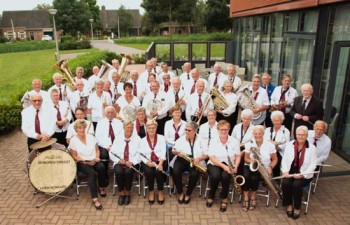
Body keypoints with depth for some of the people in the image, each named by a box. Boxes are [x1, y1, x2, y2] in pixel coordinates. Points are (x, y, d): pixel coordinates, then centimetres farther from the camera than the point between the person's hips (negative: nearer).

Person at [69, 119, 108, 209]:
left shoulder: (90, 136, 8)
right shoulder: (73, 140, -2)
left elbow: (97, 149, 12)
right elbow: (74, 156, -3)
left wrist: (97, 157, -8)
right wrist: (86, 162, -15)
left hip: (94, 161, 3)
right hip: (82, 163, -3)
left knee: (101, 167, -30)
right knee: (91, 172, -33)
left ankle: (101, 187, -5)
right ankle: (95, 199, -31)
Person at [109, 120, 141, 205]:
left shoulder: (137, 138, 5)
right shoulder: (118, 138, 8)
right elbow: (111, 153, 4)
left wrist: (132, 162, -18)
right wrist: (119, 160, -13)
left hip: (132, 163, -1)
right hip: (119, 163, 1)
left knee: (128, 171, -32)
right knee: (119, 171, -31)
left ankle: (127, 193, -10)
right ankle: (121, 193, -10)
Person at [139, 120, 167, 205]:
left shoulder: (161, 138, 6)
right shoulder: (143, 140, 9)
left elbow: (163, 151, -6)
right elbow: (141, 155, -1)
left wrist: (160, 163, -22)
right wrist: (147, 162, -21)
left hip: (160, 161, -1)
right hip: (148, 162, 1)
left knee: (159, 171, -30)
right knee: (149, 172, -30)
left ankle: (161, 191, -6)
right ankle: (151, 191, -6)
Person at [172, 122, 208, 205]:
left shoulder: (201, 140, 3)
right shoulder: (181, 139, 7)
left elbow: (207, 154, 2)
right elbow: (173, 151, 8)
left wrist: (199, 158, -17)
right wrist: (177, 152, -16)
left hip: (195, 162, -1)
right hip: (181, 160, 2)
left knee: (194, 174, -31)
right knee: (175, 172, -28)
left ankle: (188, 194, -5)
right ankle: (180, 193, -5)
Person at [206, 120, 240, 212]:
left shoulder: (234, 141, 1)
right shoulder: (213, 141, -4)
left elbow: (238, 156, 2)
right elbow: (212, 157, -10)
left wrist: (235, 166, -17)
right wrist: (223, 166, -22)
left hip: (229, 165, 1)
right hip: (214, 164, -1)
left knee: (225, 176, -31)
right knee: (215, 176, -32)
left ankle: (224, 198, -4)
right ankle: (211, 196, -3)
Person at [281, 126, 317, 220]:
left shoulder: (312, 147, -2)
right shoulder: (289, 144, 4)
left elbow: (313, 164, -6)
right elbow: (284, 159, 4)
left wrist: (302, 174, -17)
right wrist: (285, 171, -11)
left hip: (304, 174, -2)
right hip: (290, 171, 2)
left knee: (297, 184, -29)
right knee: (285, 183, -26)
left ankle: (297, 208, -5)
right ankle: (289, 205, -2)